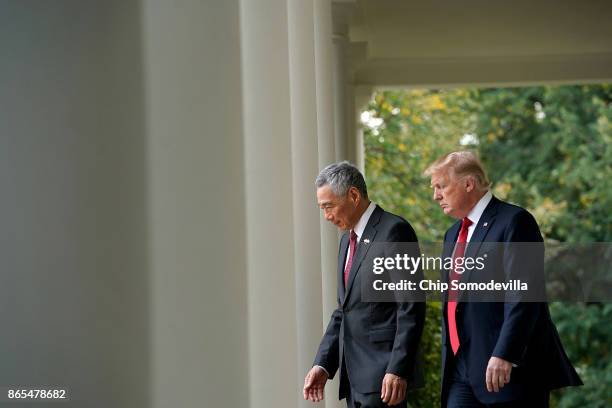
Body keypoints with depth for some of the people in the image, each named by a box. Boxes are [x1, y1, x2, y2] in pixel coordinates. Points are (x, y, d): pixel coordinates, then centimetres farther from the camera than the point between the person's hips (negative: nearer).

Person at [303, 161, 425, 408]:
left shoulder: (394, 230, -9)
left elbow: (411, 309, -14)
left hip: (383, 376, -8)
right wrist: (323, 364, 11)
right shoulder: (348, 239, 18)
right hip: (355, 377, 8)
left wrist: (398, 370, -19)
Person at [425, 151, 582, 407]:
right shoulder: (454, 234, 20)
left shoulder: (514, 221, -8)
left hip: (512, 369, -8)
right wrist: (449, 362, 19)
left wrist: (504, 355, -23)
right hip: (462, 371, 8)